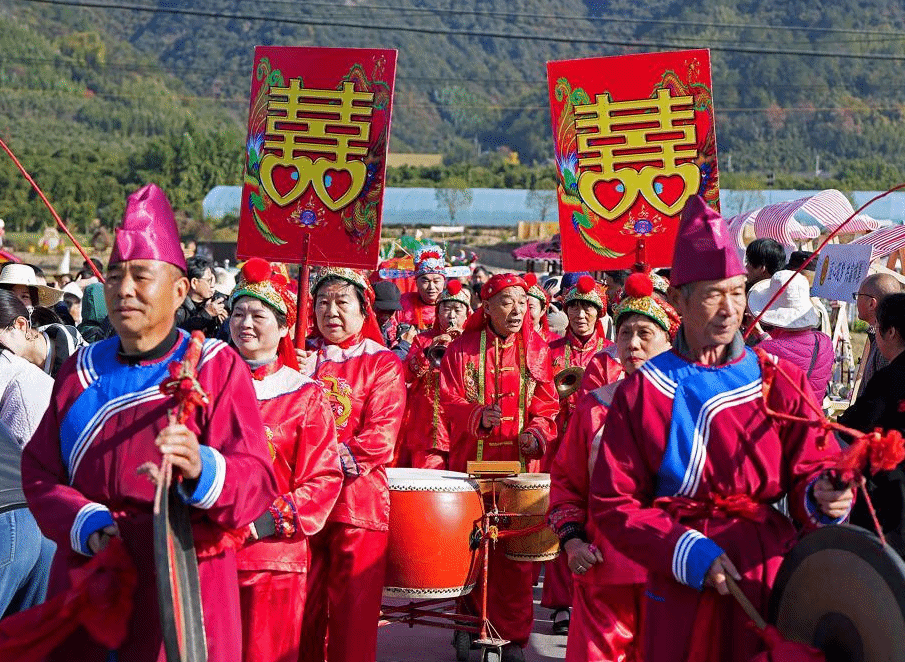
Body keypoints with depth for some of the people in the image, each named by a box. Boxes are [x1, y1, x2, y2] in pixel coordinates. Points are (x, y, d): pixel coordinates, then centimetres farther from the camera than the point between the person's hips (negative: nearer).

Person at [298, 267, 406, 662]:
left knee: (353, 613, -1)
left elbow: (381, 435, -6)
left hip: (358, 501, -3)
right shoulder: (300, 357, 16)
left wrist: (339, 460, -16)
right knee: (302, 609, 4)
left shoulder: (383, 363, 4)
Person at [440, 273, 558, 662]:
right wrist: (479, 416, -20)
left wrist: (536, 433, -12)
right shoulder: (462, 350, 5)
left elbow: (546, 407, 8)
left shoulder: (537, 351, 9)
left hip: (519, 462, 0)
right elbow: (450, 402, -1)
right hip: (472, 462, 0)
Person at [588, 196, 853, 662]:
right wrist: (686, 552, -16)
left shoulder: (782, 382, 4)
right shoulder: (642, 392, -2)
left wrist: (822, 496, -22)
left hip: (771, 579, 1)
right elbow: (613, 502, -4)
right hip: (682, 586, -1)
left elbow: (809, 467, 2)